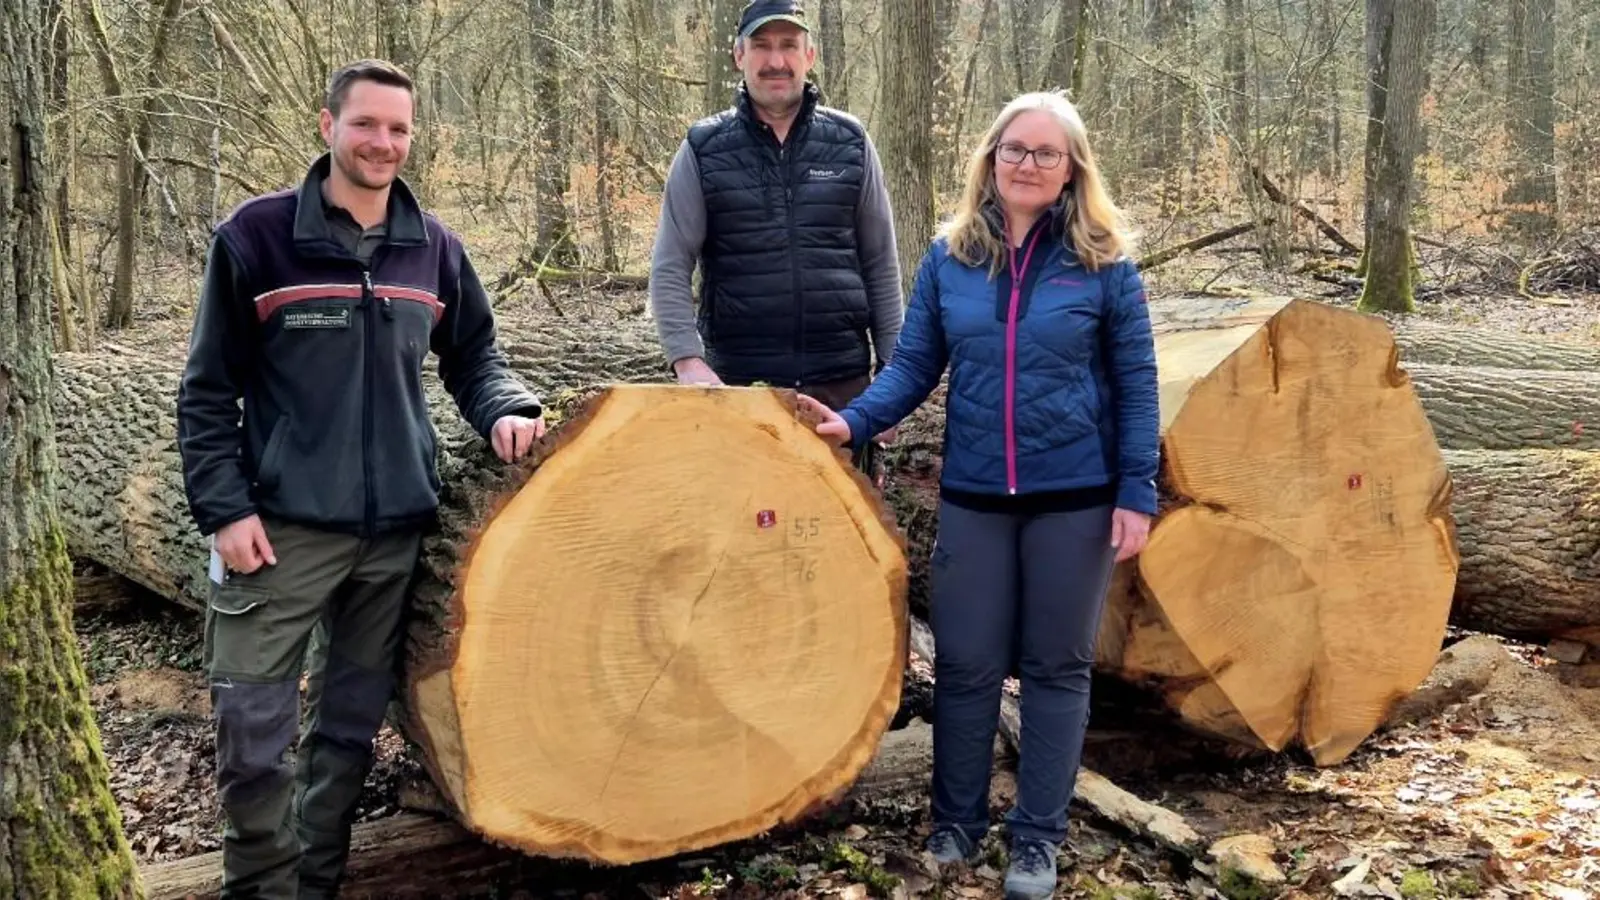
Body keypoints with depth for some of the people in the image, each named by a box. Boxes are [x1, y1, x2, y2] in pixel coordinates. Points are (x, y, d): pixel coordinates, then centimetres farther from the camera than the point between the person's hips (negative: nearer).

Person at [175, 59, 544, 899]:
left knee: (353, 721, 14)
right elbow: (208, 389, -3)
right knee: (253, 724, -2)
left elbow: (473, 356, 16)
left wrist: (505, 410, -5)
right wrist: (223, 506, -10)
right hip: (283, 522, -3)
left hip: (396, 525, 4)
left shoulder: (434, 247, 5)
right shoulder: (256, 234, -5)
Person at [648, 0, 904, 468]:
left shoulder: (850, 143, 6)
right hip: (739, 382, -1)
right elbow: (670, 268, -2)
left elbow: (881, 265, 9)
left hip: (841, 379, 2)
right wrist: (687, 359, -15)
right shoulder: (703, 150, 1)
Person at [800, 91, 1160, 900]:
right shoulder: (949, 256, 2)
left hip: (1076, 494, -2)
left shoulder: (1102, 261, -4)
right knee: (966, 663, 9)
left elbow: (1135, 382, -2)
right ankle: (955, 822, 26)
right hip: (974, 494, 2)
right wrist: (853, 419, -13)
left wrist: (1136, 493, -7)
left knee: (1056, 666, 9)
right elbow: (914, 366, 4)